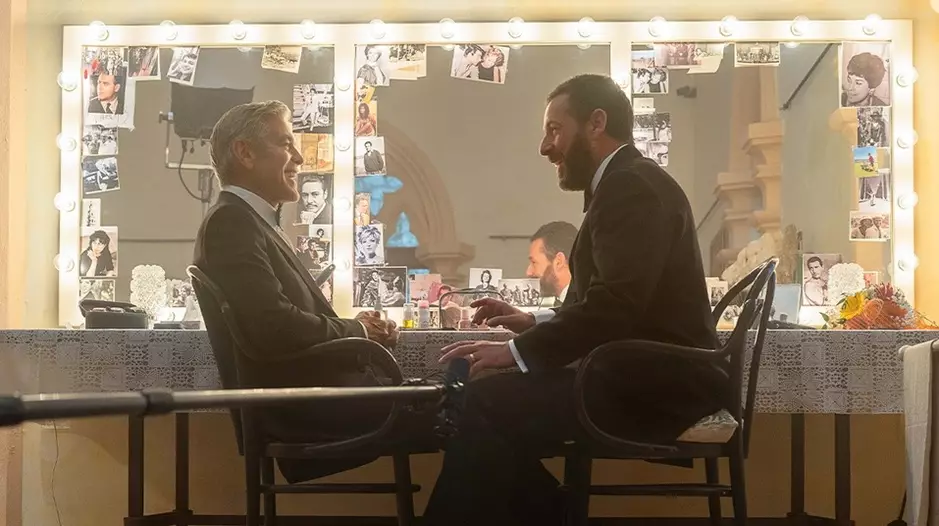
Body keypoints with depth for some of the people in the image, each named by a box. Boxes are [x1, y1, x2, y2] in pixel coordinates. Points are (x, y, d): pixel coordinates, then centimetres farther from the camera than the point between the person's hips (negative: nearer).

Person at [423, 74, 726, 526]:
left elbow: (617, 303, -24)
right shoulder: (626, 185, 19)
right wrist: (534, 323, 11)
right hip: (647, 378, 10)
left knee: (486, 403, -21)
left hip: (659, 386, -10)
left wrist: (518, 351, -19)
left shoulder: (632, 187, -13)